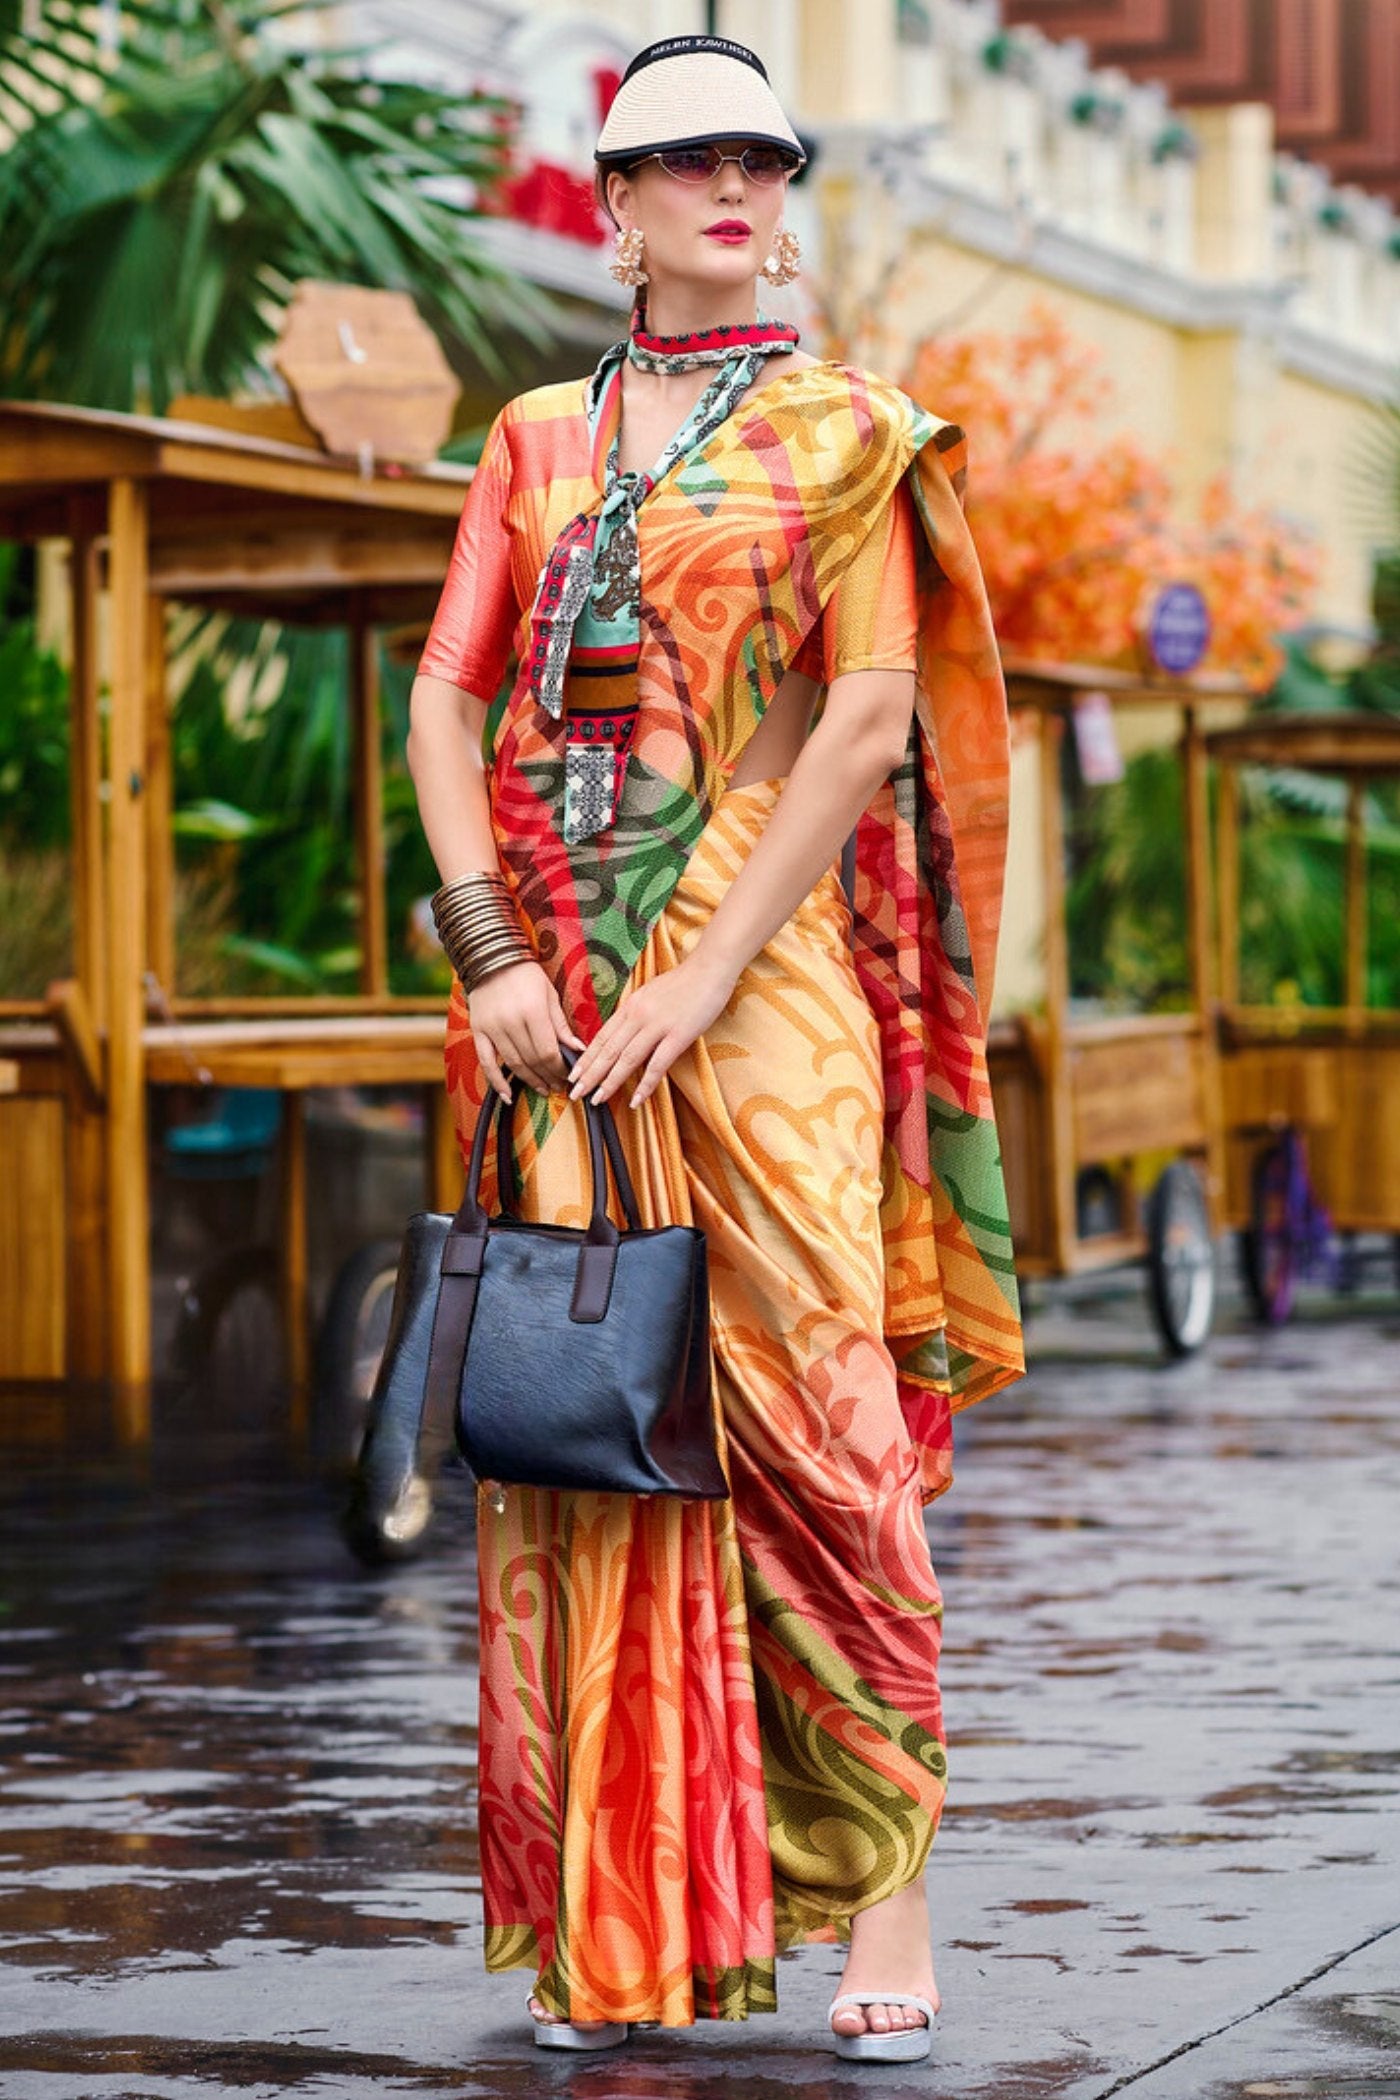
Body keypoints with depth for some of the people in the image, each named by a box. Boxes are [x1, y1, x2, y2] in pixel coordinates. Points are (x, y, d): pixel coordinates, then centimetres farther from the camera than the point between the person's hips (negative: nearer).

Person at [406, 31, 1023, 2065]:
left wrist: (707, 972, -14)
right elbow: (449, 703, 10)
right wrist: (493, 954, -5)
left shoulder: (844, 435, 4)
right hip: (565, 974, 3)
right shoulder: (539, 440, 15)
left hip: (766, 966, -3)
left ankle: (883, 1890, -6)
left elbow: (875, 716, -6)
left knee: (809, 1402, -10)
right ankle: (619, 1928, 6)